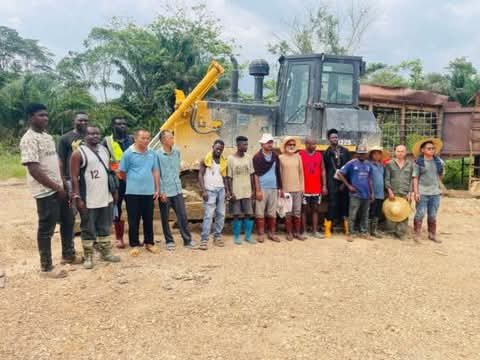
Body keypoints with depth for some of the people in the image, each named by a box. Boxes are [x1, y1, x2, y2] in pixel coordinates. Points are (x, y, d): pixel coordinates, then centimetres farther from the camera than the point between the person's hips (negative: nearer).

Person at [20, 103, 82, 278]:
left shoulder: (48, 136, 13)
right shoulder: (29, 139, -15)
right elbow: (34, 169, -21)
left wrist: (63, 184, 10)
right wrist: (56, 187, -17)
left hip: (58, 189, 9)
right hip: (45, 192, -9)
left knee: (67, 222, 18)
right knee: (46, 229, 1)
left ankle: (68, 255, 35)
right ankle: (46, 267, 14)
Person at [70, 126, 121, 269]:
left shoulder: (104, 150, 11)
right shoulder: (79, 153, -9)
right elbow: (74, 177, -12)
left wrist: (114, 190, 13)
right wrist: (77, 197, -18)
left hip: (106, 198, 6)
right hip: (88, 200, -6)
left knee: (105, 227, 16)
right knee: (88, 229, 5)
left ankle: (106, 252, 28)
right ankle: (88, 256, 16)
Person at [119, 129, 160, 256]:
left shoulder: (152, 153, 7)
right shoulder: (128, 153, -6)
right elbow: (122, 173, 2)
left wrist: (157, 189, 8)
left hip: (149, 191, 4)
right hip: (133, 192, -3)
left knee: (148, 219, 11)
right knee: (133, 220, 4)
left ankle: (149, 243, 24)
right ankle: (134, 245, 15)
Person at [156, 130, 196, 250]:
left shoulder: (177, 152, 4)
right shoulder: (157, 154, -12)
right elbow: (156, 174, -11)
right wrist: (161, 192, -12)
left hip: (177, 189, 4)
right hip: (164, 191, -4)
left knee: (183, 215, 6)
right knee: (165, 218, 8)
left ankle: (188, 240, 15)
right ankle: (169, 241, 21)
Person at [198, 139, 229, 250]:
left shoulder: (223, 161, 12)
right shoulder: (206, 159, -4)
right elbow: (200, 175, -7)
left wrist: (227, 190, 8)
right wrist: (203, 191, -15)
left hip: (221, 190, 6)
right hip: (210, 190, -6)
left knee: (221, 214, 7)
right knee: (208, 215, -10)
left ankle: (217, 236, 16)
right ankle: (204, 240, -8)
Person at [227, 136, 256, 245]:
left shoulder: (248, 158, 4)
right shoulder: (231, 159, -7)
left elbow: (251, 175, 9)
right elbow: (229, 178, -6)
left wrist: (253, 190, 6)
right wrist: (231, 193, -10)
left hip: (247, 192, 4)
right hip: (236, 193, -3)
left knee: (249, 214, 5)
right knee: (237, 215, 3)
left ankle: (248, 236, 18)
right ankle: (236, 236, 17)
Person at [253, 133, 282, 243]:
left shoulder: (275, 157, 9)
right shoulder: (257, 157, -4)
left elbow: (278, 173, 14)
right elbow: (256, 175, -7)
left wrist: (279, 188, 11)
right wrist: (258, 190, -12)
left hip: (273, 188, 4)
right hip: (262, 188, -4)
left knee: (272, 213, 8)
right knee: (260, 213, 1)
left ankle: (272, 233, 17)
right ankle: (261, 234, 9)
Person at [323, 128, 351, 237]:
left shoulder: (345, 151, 10)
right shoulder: (327, 153, 4)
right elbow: (324, 170, 3)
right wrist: (326, 185, -2)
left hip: (344, 182, 2)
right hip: (333, 183, -2)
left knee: (345, 204, 6)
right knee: (332, 205, -5)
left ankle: (347, 228, 14)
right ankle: (327, 229, 2)